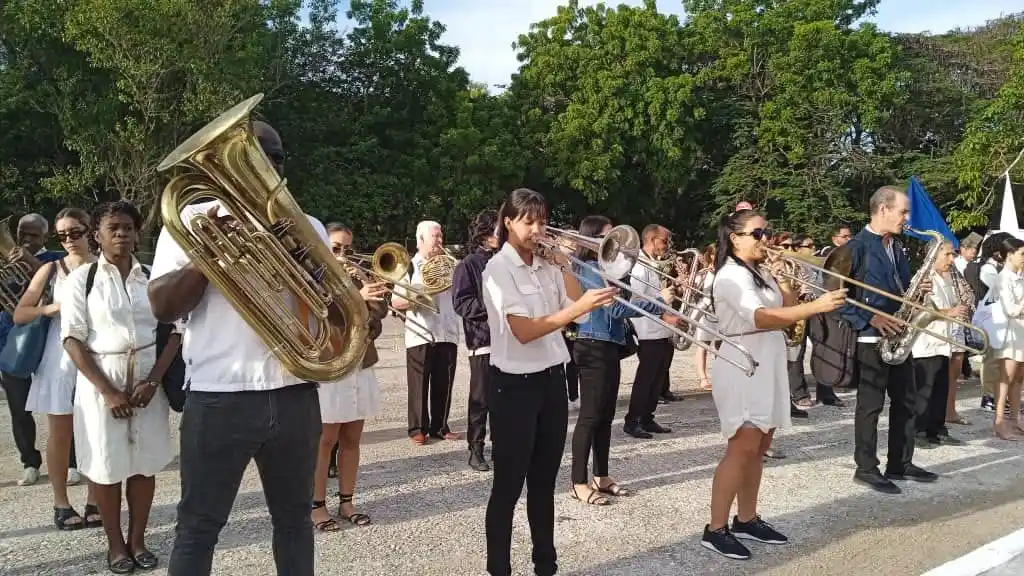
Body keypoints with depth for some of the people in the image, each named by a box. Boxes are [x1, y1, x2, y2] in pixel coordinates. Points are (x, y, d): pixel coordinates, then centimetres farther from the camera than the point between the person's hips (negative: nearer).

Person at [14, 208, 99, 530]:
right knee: (60, 433, 6)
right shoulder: (50, 270, 3)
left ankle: (94, 502, 16)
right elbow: (19, 314, 1)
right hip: (60, 357, 0)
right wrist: (50, 308, -16)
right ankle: (61, 504, 17)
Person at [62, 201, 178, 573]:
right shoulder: (82, 278, -3)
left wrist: (153, 380, -12)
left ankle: (137, 539, 24)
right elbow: (73, 340, -7)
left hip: (148, 377, 2)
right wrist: (108, 391, -14)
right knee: (107, 465, 5)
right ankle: (115, 544, 23)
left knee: (145, 462, 8)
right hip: (100, 378, -2)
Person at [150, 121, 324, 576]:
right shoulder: (191, 220, 4)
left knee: (294, 517, 15)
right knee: (198, 526, 7)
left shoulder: (306, 227, 11)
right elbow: (163, 307, -5)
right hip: (219, 397, -2)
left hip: (294, 394, 3)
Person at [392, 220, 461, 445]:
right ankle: (418, 428, 12)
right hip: (420, 335, -3)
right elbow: (396, 302, -2)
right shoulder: (409, 266, 3)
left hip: (447, 334, 3)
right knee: (419, 384, 2)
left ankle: (440, 426, 18)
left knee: (443, 383, 7)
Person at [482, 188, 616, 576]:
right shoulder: (498, 269, -11)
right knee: (508, 485, 2)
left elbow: (576, 314, 2)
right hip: (514, 385, -6)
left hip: (552, 380, 6)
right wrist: (580, 306, -31)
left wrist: (564, 266, -3)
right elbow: (523, 331, -22)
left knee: (544, 482, 16)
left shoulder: (548, 266, 9)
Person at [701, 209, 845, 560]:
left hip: (768, 363, 9)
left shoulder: (760, 273, 15)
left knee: (759, 446, 12)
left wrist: (784, 279, -2)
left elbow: (787, 309, 13)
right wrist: (817, 306, -35)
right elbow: (760, 318, -29)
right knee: (743, 448, -10)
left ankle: (746, 520, 22)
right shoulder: (731, 275, -15)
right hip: (742, 365, -9)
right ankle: (715, 529, -4)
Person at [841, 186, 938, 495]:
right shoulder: (857, 247, -13)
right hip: (870, 338, -8)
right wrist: (870, 319, -22)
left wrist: (918, 289, 1)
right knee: (870, 405, -1)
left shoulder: (896, 247, 14)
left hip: (899, 336, 8)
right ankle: (866, 468, 10)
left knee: (906, 401, 13)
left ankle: (900, 464, 25)